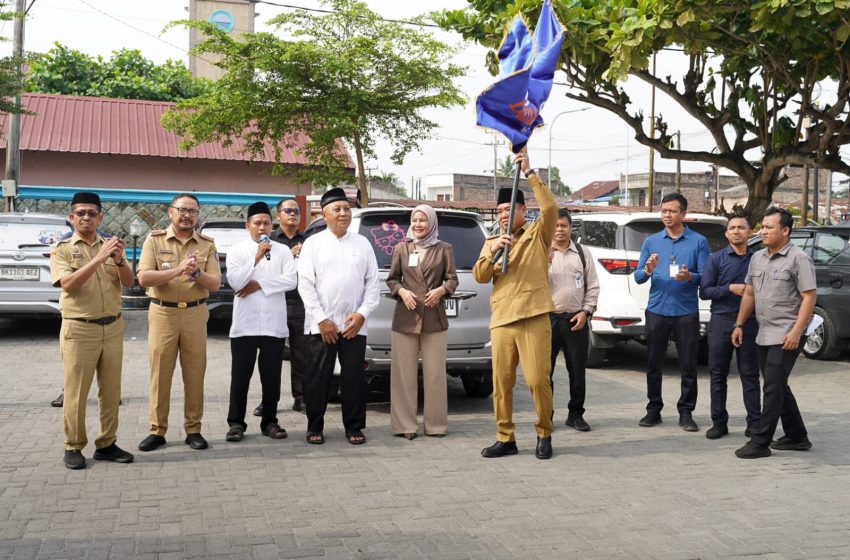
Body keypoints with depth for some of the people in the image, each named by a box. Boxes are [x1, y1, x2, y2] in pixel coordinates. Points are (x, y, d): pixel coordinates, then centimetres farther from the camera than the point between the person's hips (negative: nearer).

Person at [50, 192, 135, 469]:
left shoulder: (110, 245, 10)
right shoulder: (61, 249, -1)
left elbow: (129, 282, 1)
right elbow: (68, 283, -16)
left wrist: (119, 259, -19)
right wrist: (99, 259, -26)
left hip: (113, 327, 4)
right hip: (79, 329, -4)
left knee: (111, 391, 7)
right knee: (76, 392, -1)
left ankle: (106, 444, 16)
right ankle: (73, 448, 10)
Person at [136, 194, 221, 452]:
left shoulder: (207, 244, 6)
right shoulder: (155, 239, 1)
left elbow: (215, 284, 0)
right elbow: (144, 278, -10)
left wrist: (196, 273, -19)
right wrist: (177, 270, -21)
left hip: (195, 314, 1)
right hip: (162, 313, -1)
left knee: (195, 374, 4)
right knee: (160, 373, 2)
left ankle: (193, 430, 13)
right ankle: (157, 430, 11)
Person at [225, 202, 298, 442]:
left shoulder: (283, 250, 6)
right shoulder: (237, 250, 4)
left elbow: (291, 280, -6)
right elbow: (234, 281, -9)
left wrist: (258, 284, -10)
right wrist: (256, 258, -15)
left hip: (274, 325, 1)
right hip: (245, 324, -1)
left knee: (272, 377, 7)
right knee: (240, 377, 2)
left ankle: (270, 422, 16)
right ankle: (236, 423, 11)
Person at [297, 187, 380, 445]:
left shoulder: (362, 243, 10)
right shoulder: (313, 243, 3)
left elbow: (373, 282, 7)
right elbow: (305, 284, -3)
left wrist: (362, 313, -5)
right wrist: (321, 320, -9)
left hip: (354, 325, 2)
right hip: (321, 325, -1)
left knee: (354, 378, 5)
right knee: (317, 378, 4)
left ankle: (354, 428, 15)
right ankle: (315, 427, 16)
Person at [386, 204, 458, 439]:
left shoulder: (444, 249, 8)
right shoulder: (401, 248, 10)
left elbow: (452, 279, 7)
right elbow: (391, 279, 11)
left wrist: (441, 290, -12)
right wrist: (401, 291, -9)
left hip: (434, 317, 0)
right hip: (405, 317, 1)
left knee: (435, 373, 0)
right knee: (404, 373, 1)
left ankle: (435, 424, 11)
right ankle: (405, 424, 8)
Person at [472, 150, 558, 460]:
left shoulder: (538, 234, 7)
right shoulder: (491, 243, 20)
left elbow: (550, 208, -13)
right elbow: (479, 276, 6)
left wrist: (529, 173, -13)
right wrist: (493, 251, -11)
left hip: (534, 318, -4)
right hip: (501, 320, 4)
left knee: (538, 380, -8)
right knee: (501, 383, 2)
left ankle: (544, 434, 10)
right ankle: (505, 439, 12)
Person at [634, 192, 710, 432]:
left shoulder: (698, 242, 3)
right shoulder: (651, 241, 9)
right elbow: (638, 277, 5)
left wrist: (690, 277, -22)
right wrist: (647, 270, -17)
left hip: (686, 312, -2)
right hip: (657, 310, 2)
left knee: (688, 366, 2)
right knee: (653, 364, 7)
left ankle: (686, 413, 12)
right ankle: (653, 410, 18)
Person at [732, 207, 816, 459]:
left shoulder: (798, 258, -9)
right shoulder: (757, 258, 13)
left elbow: (810, 296, -13)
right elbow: (749, 294, 18)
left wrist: (796, 332, -20)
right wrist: (739, 324, 13)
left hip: (786, 336, -8)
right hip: (764, 335, 8)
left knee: (773, 388, -8)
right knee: (778, 387, 14)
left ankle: (760, 443, -5)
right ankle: (797, 437, 26)